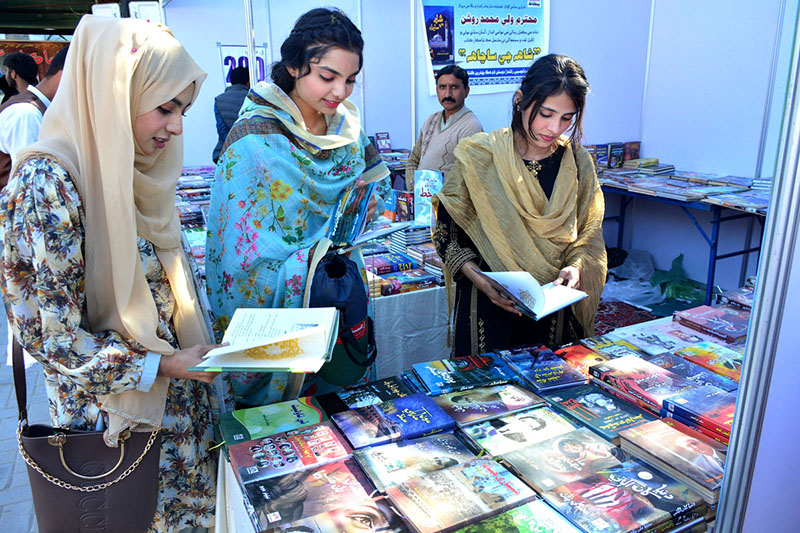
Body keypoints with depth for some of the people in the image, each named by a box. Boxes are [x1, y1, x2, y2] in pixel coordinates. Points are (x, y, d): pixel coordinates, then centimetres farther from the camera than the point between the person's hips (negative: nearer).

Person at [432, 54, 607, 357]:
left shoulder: (578, 164, 0)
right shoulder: (477, 157, -9)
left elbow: (588, 237, 6)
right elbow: (447, 233, -7)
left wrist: (576, 266, -15)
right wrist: (481, 281, -20)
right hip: (488, 309, -2)